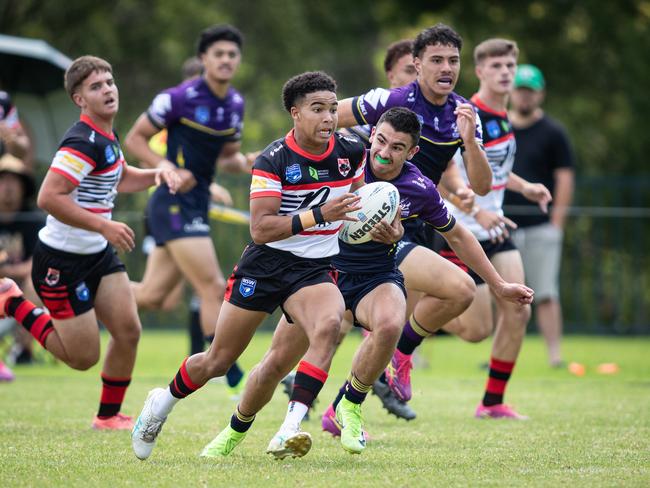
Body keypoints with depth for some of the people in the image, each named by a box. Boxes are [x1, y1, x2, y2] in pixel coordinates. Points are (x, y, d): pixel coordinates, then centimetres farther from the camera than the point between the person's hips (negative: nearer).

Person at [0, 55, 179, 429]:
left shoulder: (107, 136, 8)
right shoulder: (83, 142, -23)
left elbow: (119, 179, 28)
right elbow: (48, 198, -30)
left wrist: (157, 173, 8)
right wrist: (104, 226, -29)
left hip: (99, 254, 9)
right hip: (62, 261, -9)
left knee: (129, 331, 0)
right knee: (84, 357, -2)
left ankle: (109, 416, 17)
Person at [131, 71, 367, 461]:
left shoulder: (352, 152, -2)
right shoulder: (273, 160, -16)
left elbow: (360, 199, 20)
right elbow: (260, 228, -23)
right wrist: (319, 215, -31)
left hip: (316, 269, 2)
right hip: (265, 266, -2)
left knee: (329, 325, -33)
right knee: (218, 361, 7)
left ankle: (290, 431, -35)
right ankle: (163, 402, 39)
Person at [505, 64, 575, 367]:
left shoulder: (552, 132, 3)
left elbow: (565, 178, 0)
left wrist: (556, 223, -8)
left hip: (540, 228, -3)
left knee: (546, 295, -8)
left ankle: (555, 355, -8)